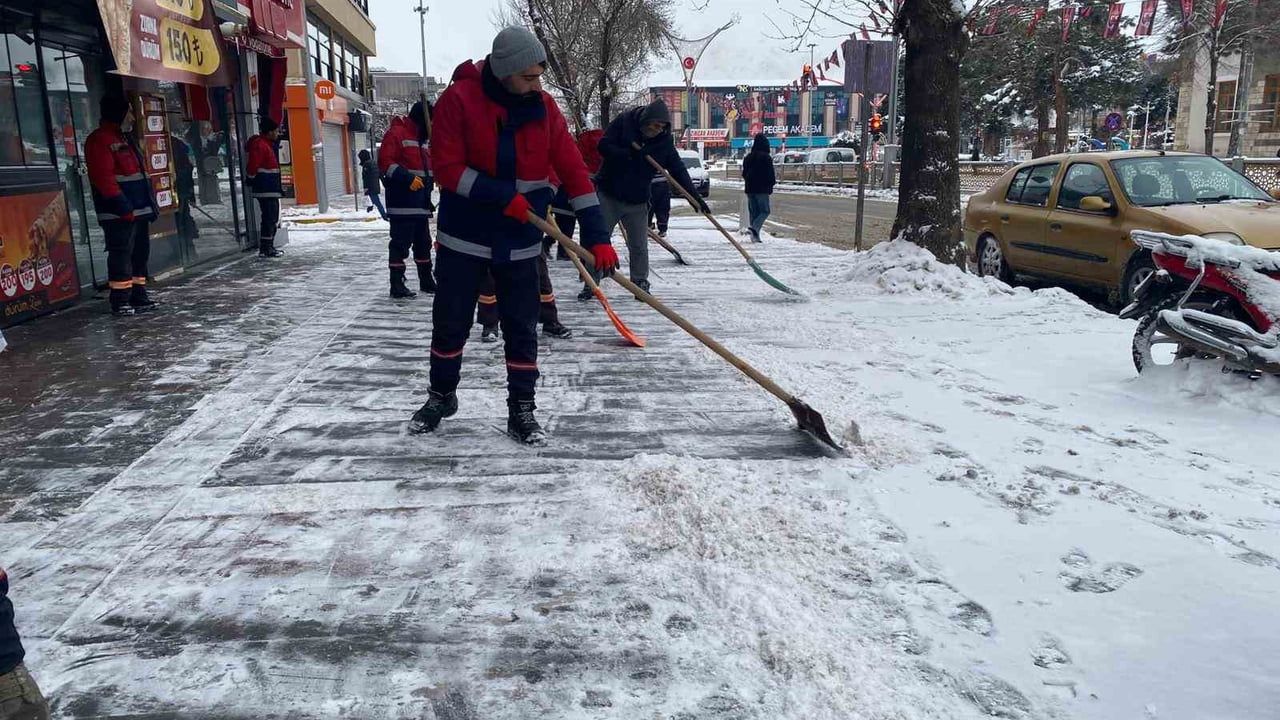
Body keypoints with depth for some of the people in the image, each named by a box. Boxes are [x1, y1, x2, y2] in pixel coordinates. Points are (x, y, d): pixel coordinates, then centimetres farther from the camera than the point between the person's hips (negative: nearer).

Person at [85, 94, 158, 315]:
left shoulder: (123, 139, 21)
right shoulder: (99, 140, -10)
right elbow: (103, 177, -19)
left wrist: (149, 204, 19)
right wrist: (122, 207, -23)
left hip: (138, 211, 10)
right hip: (118, 214, -10)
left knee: (140, 252, 13)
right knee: (121, 254, -7)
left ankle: (138, 295, 22)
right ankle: (120, 300, -3)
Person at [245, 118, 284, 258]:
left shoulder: (267, 143, 16)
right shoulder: (260, 145, -15)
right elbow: (252, 166, -21)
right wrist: (251, 180, -9)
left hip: (271, 189, 11)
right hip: (265, 189, -11)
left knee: (273, 218, 15)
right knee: (269, 218, -10)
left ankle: (269, 246, 23)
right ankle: (265, 249, -7)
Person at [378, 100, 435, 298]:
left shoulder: (422, 138, 19)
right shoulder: (396, 133, -9)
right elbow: (385, 163, -17)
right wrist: (407, 178, -25)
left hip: (420, 203, 9)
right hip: (402, 202, -9)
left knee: (423, 242, 14)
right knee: (401, 242, -7)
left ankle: (426, 280, 25)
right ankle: (396, 284, -3)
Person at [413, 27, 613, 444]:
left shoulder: (543, 107, -5)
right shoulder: (459, 99, -14)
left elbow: (573, 171, -7)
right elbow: (446, 168, -16)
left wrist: (596, 236, -14)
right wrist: (501, 196, -25)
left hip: (520, 242, 2)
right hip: (464, 237, -2)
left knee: (522, 328, 5)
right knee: (450, 323, 10)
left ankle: (521, 409, 19)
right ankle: (441, 396, 32)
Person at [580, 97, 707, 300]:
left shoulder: (664, 140, -5)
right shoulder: (624, 122, -11)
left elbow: (678, 170, -3)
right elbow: (603, 146, -15)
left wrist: (695, 197, -9)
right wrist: (629, 155, -29)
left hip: (637, 201, 2)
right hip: (609, 196, -2)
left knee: (639, 247, 3)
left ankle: (640, 284, 17)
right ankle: (590, 285, 10)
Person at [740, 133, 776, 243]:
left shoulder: (748, 157, 10)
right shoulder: (766, 157, -10)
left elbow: (744, 173, 17)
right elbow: (770, 174, -9)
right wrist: (771, 184, 6)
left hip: (749, 188, 6)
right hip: (762, 188, -6)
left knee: (753, 211, 11)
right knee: (765, 211, -2)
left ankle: (755, 235, 9)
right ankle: (755, 227, -25)